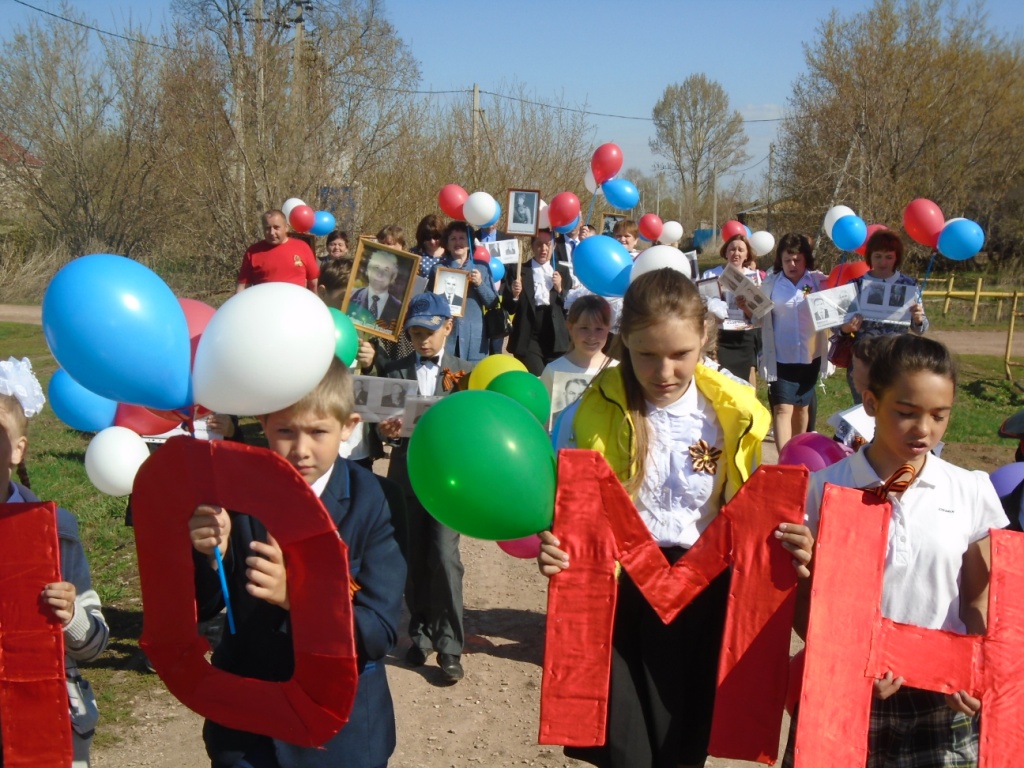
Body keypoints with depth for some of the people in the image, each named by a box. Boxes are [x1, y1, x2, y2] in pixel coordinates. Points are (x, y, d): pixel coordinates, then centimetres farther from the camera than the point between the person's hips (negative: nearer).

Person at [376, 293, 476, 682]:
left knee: (444, 557, -11)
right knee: (412, 560, 7)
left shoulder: (465, 371, 6)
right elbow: (383, 422, 4)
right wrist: (387, 431, -19)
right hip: (406, 475, 2)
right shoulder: (393, 371, 9)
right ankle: (421, 633, 26)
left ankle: (449, 646, 1)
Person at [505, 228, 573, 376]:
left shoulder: (563, 271, 10)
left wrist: (560, 289, -9)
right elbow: (508, 308, 0)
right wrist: (514, 295, -19)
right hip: (528, 339, -3)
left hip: (556, 340, 3)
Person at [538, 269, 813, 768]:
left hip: (701, 597, 2)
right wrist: (552, 546, -25)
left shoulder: (733, 415, -6)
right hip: (618, 594, -1)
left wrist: (787, 548, -18)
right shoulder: (594, 414, -11)